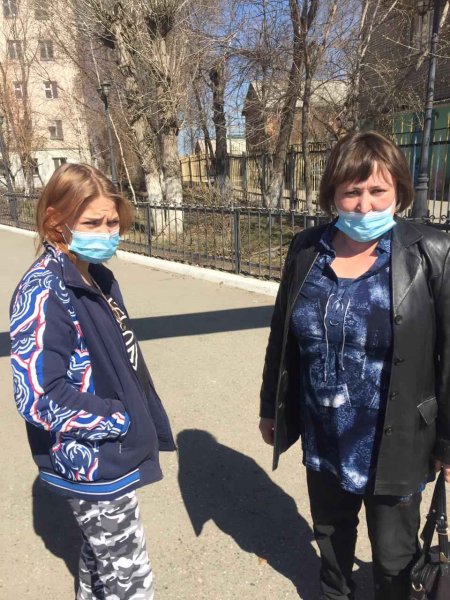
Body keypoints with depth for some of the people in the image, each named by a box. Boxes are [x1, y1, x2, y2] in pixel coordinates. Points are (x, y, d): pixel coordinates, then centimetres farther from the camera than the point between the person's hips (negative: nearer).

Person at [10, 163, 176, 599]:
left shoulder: (96, 276, 4)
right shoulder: (43, 293, -23)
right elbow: (37, 397, -28)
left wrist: (142, 422, 9)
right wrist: (117, 421, -18)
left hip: (109, 454, 8)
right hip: (91, 462, -8)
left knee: (102, 556, 29)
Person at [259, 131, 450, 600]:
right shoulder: (306, 249, -5)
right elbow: (282, 337, 2)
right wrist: (270, 407, 9)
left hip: (393, 444, -3)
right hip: (323, 438, 4)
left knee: (394, 555, 20)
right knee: (330, 532, 28)